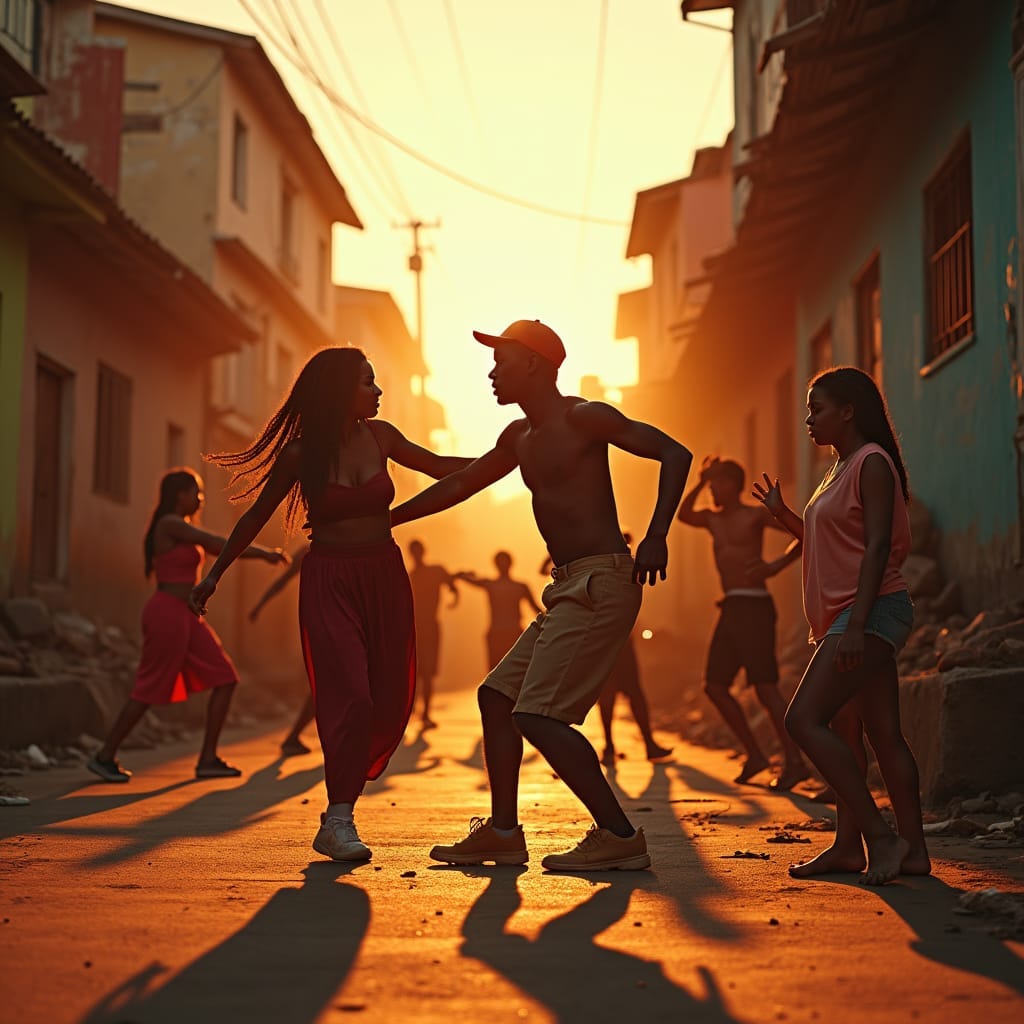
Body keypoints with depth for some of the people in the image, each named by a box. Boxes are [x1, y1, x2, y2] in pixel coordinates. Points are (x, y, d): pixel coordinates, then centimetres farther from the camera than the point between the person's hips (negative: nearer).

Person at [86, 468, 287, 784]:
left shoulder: (183, 528, 17)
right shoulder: (170, 524, -11)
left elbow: (222, 548, 18)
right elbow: (219, 544, -14)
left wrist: (263, 553, 8)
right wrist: (262, 552, -8)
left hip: (185, 616, 10)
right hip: (167, 614, -10)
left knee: (225, 680, 4)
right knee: (150, 690, -3)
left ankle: (208, 759, 7)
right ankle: (105, 756, 11)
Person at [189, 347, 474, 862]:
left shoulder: (379, 437, 4)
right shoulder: (300, 455, -6)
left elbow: (440, 465, 17)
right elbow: (256, 516, 4)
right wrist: (214, 574, 7)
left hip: (384, 577, 4)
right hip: (329, 582, -4)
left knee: (392, 700, 0)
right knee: (351, 696, -16)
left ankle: (342, 793, 19)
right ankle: (338, 821, -8)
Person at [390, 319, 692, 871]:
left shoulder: (583, 417, -8)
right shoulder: (519, 438, 19)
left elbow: (673, 453, -12)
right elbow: (460, 484, 30)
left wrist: (656, 536, -23)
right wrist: (383, 520, 33)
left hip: (602, 583, -10)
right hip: (569, 588, 10)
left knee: (537, 716, -15)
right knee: (497, 696, 12)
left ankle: (619, 836, -10)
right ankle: (503, 832, 17)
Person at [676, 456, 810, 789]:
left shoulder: (756, 514, 0)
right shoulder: (713, 519, 19)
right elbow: (682, 514, 1)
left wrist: (776, 565, -18)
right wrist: (700, 481, -3)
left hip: (753, 606, -8)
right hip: (730, 609, 8)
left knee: (764, 686, -15)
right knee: (714, 686, 4)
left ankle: (794, 761, -16)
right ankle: (754, 755, 11)